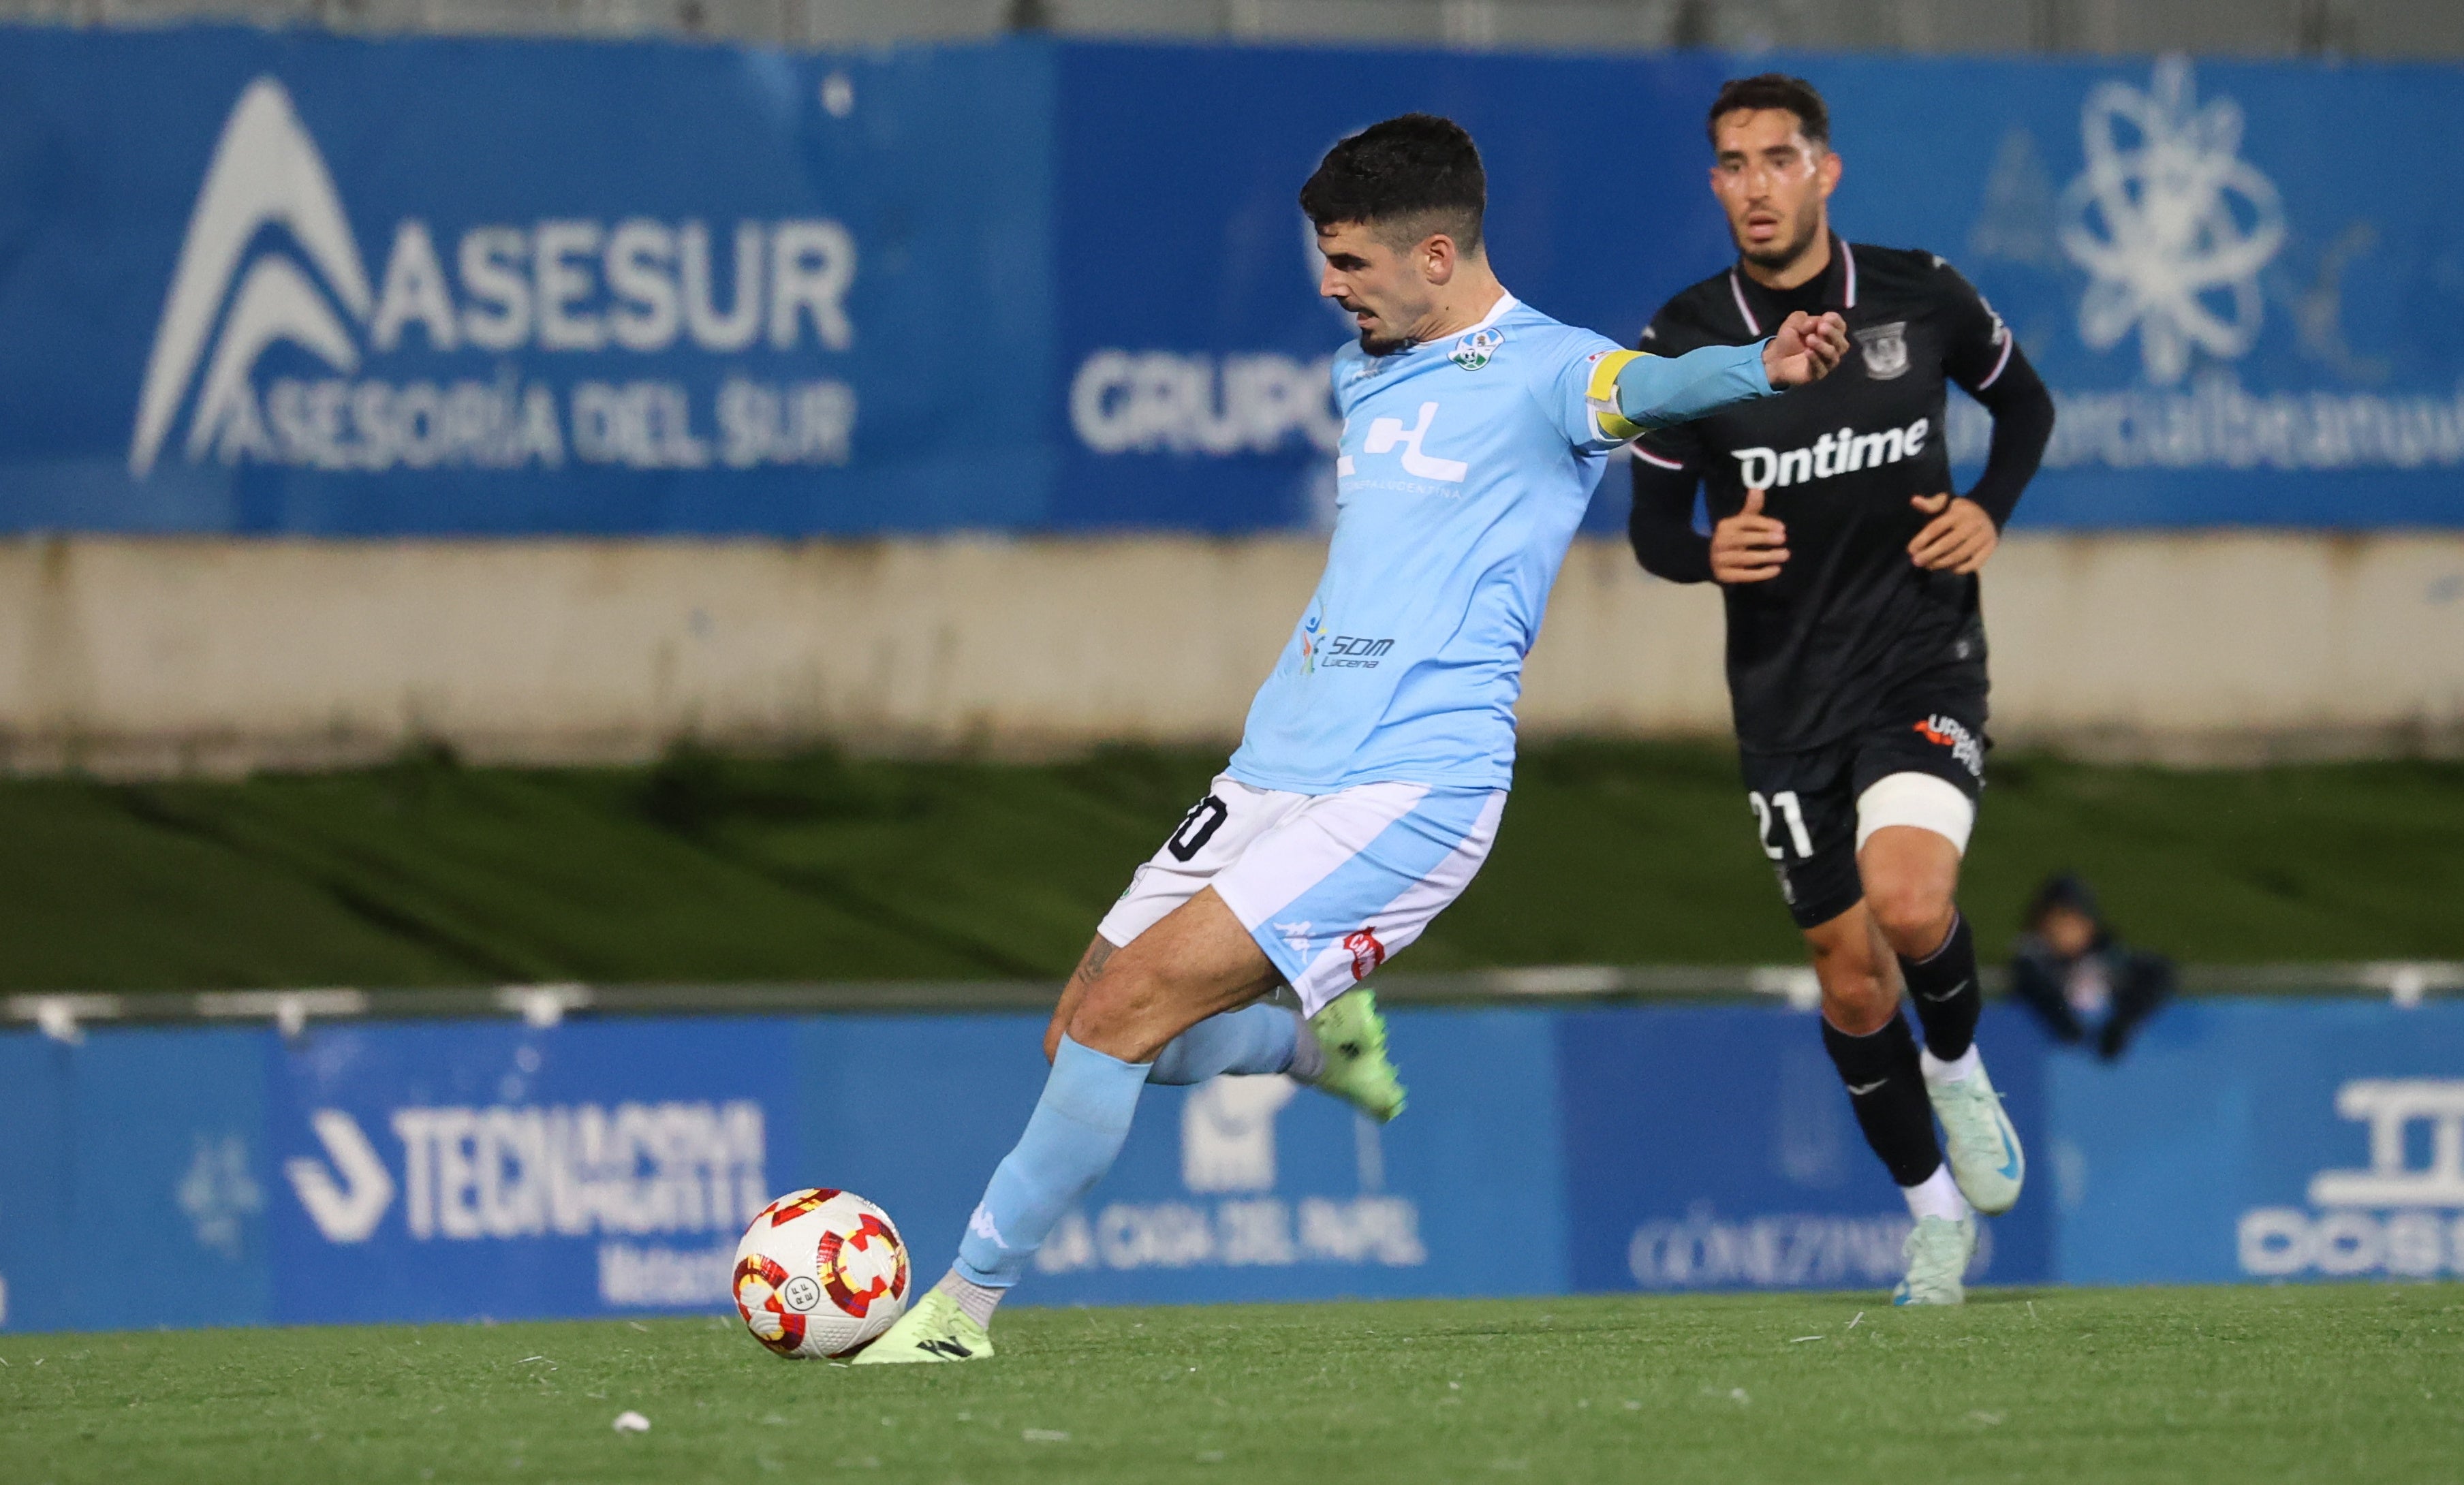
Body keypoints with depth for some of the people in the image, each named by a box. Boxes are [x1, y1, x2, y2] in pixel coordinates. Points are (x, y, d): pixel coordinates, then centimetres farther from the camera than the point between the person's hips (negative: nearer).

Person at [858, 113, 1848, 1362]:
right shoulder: (1361, 373, 16)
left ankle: (964, 1304, -5)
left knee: (1123, 1012, -16)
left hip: (1409, 787, -8)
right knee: (1086, 1030, 8)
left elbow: (1645, 387, -31)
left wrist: (1762, 366, -50)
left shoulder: (1542, 371, -9)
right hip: (1275, 772, 9)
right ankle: (1323, 1041, 33)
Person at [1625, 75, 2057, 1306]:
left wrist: (1989, 511, -3)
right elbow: (1652, 522, 4)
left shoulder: (1919, 298, -4)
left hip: (1923, 662, -2)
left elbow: (2022, 400, 15)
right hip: (1786, 695, 2)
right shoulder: (1687, 340, -4)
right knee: (1850, 980, 4)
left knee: (1909, 902, -26)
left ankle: (1958, 1067, 7)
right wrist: (1707, 551, -19)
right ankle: (1931, 1207, 26)